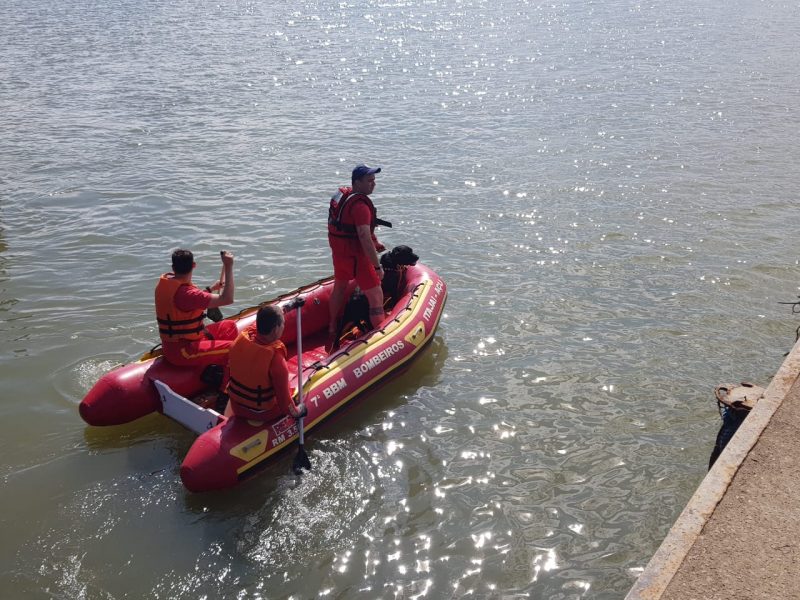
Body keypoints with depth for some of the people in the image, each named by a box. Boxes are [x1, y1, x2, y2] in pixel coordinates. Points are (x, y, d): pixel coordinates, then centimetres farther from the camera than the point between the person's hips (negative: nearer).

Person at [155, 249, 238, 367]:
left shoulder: (164, 281, 2)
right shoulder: (184, 293, -28)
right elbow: (227, 299, -31)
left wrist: (210, 289, 24)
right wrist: (228, 267, -27)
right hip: (182, 353, -10)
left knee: (230, 326, 17)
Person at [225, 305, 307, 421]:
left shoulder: (242, 337, -19)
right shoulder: (275, 358, -35)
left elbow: (264, 322, 4)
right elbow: (283, 397, -23)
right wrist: (296, 412, -3)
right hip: (262, 413, -5)